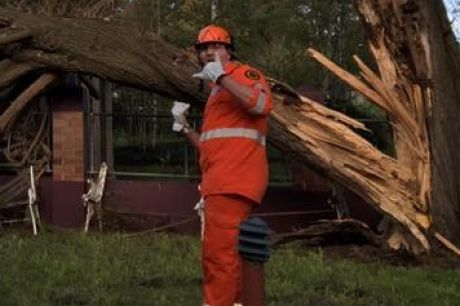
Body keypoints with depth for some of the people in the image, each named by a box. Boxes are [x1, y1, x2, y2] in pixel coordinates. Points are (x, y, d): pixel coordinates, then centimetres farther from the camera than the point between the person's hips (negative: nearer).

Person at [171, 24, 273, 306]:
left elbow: (262, 104, -22)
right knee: (227, 253, 14)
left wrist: (221, 76, -20)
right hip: (222, 181, 10)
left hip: (234, 180, -10)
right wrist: (184, 126, 17)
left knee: (219, 252, -17)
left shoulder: (244, 73, 2)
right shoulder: (216, 92, 30)